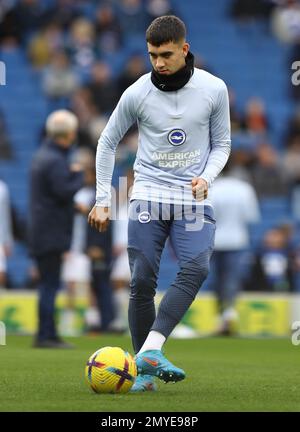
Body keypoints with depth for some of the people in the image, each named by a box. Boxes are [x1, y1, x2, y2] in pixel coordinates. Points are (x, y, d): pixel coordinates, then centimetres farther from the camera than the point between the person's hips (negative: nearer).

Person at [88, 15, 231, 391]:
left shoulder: (213, 89, -2)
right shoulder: (137, 93, -2)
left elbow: (221, 143, 10)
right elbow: (107, 142, 10)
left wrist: (206, 177, -9)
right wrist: (102, 199, 6)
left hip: (193, 199, 0)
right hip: (148, 195, 0)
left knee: (196, 268, -23)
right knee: (142, 282, -6)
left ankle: (149, 352, -28)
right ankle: (146, 367, 4)